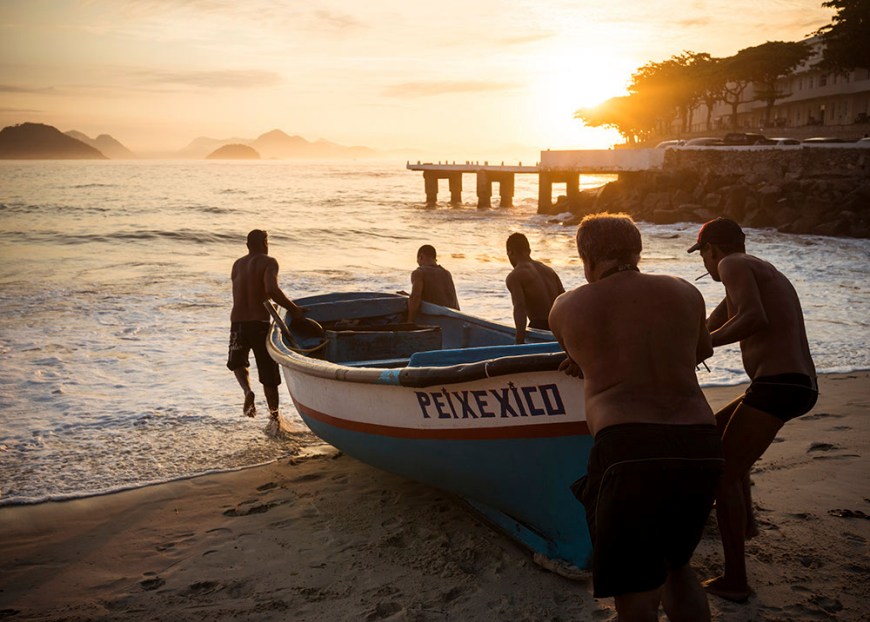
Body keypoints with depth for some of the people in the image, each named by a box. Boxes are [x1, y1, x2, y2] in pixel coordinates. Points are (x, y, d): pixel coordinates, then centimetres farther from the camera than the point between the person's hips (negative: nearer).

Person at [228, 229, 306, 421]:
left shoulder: (237, 265, 13)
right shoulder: (268, 262, -6)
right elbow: (272, 290, -24)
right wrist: (293, 308, -13)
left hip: (237, 323, 4)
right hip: (260, 324, -4)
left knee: (237, 363, 26)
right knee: (269, 376, 10)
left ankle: (247, 390, -2)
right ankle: (274, 416, 17)